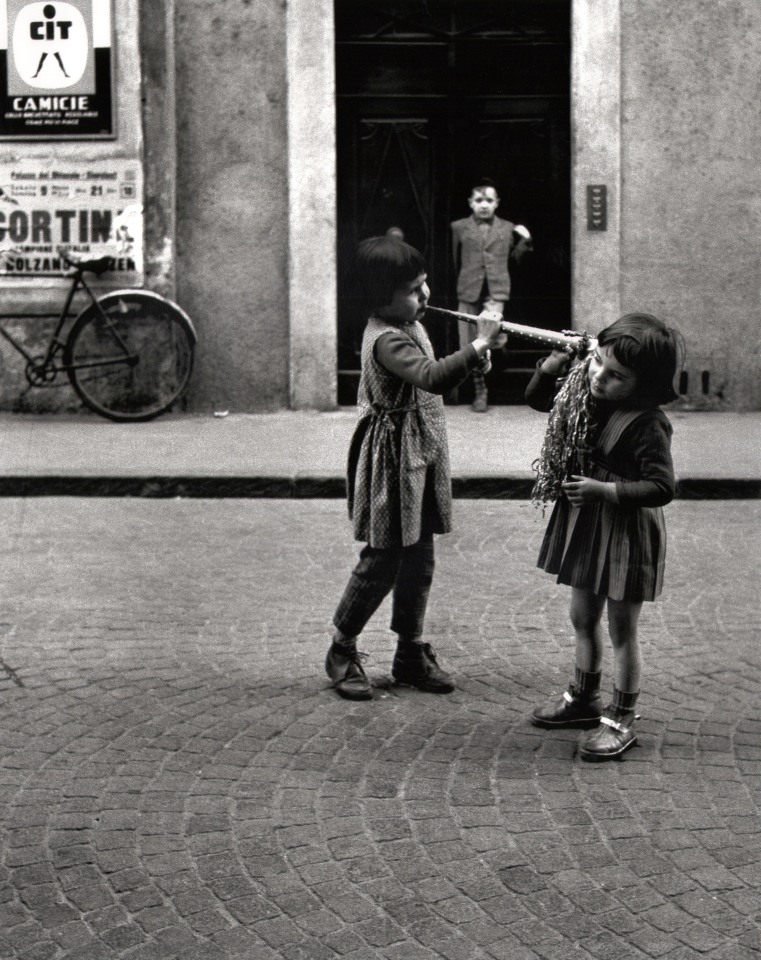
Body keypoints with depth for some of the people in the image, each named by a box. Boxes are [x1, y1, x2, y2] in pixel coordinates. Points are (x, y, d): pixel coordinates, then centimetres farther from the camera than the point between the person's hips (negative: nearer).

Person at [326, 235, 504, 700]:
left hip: (421, 457, 9)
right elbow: (432, 378, -38)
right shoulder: (386, 340, -23)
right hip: (392, 459, -9)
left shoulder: (410, 326, 9)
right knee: (382, 560, -1)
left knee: (418, 561, 13)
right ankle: (343, 649, 15)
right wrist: (478, 346, -40)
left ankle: (412, 653, 24)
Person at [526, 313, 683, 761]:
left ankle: (622, 720, 20)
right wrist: (553, 364, -4)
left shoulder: (647, 423, -25)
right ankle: (585, 697, 40)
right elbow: (538, 399, 13)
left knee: (622, 629, 6)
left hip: (626, 533, -8)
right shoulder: (583, 392, -3)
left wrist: (605, 490, -31)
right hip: (584, 523, 8)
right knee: (583, 616, 22)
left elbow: (661, 487, -26)